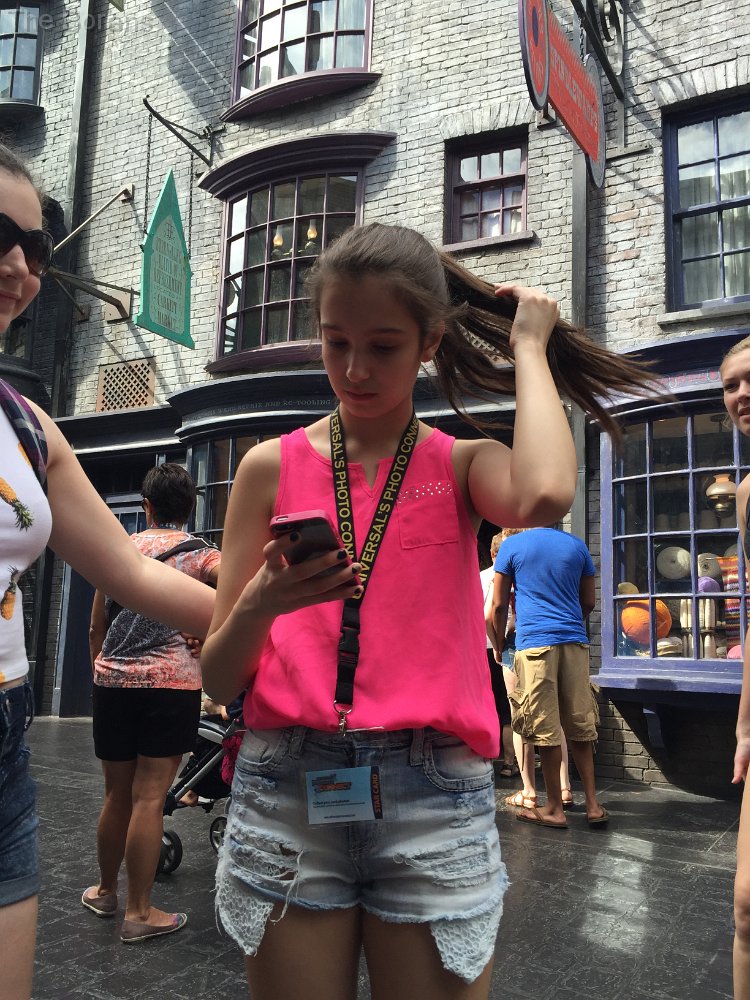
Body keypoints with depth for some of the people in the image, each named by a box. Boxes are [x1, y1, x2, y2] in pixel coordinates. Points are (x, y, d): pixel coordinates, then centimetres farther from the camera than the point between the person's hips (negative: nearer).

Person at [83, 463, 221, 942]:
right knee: (149, 797, 0)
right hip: (171, 684, -4)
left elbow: (96, 628, 18)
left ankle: (106, 890, 34)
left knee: (117, 793, 17)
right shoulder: (201, 553, 1)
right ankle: (139, 911, 8)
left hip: (112, 681, 4)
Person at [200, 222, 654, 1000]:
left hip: (435, 798, 0)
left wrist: (529, 346, -7)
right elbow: (219, 681, 3)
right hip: (285, 792, 1)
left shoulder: (463, 466, 3)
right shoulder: (273, 467, 4)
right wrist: (261, 604, -19)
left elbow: (543, 498, -24)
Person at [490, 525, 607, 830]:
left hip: (534, 643, -4)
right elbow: (589, 602, 16)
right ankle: (593, 804, 14)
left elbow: (499, 605, 3)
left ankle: (555, 808, 9)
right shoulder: (577, 545, 11)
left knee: (546, 729, 1)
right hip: (575, 643, 4)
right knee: (580, 726, 11)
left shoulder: (512, 545, 1)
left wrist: (500, 645, 16)